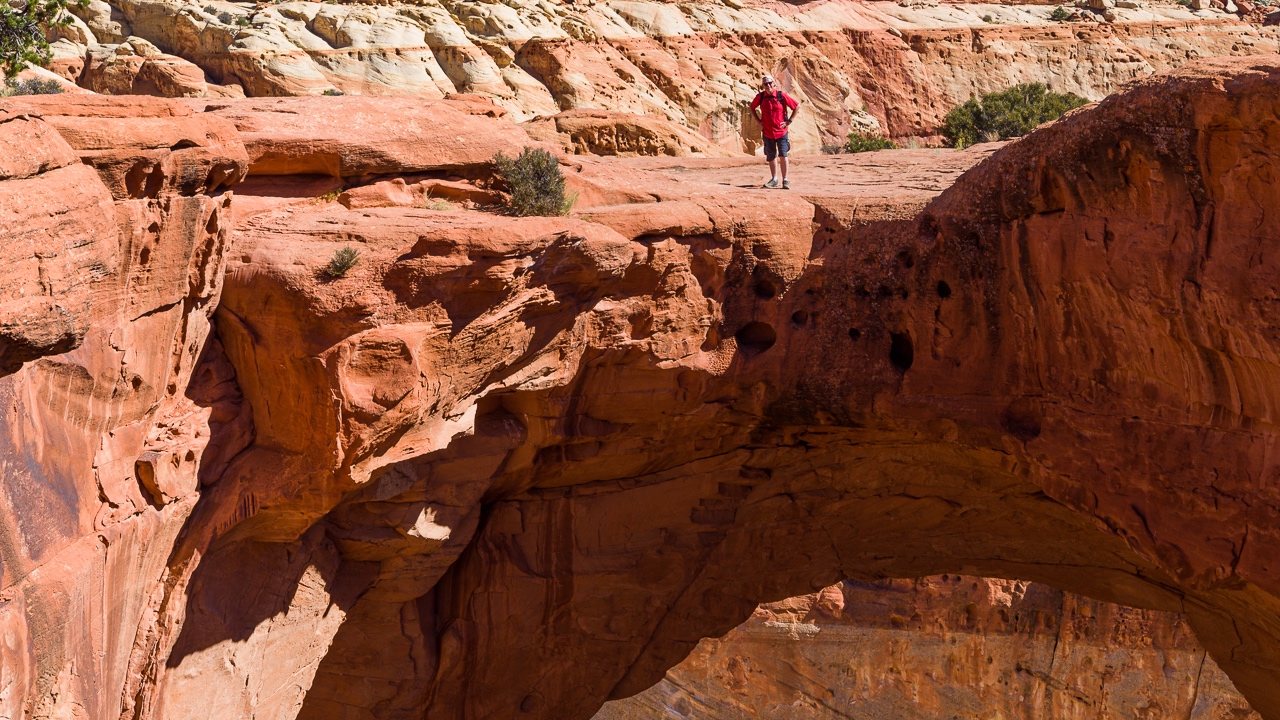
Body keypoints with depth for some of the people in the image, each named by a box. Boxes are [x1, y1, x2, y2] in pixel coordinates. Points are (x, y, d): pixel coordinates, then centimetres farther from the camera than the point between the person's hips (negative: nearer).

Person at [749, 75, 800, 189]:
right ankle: (774, 179, 23)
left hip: (781, 132, -3)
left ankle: (785, 180, -4)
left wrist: (789, 121, -4)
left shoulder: (781, 95, -9)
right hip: (767, 132, 3)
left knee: (782, 155, -11)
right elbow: (752, 108, 19)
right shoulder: (760, 97, -1)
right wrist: (759, 121, 9)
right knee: (771, 157, 11)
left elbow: (797, 106, -1)